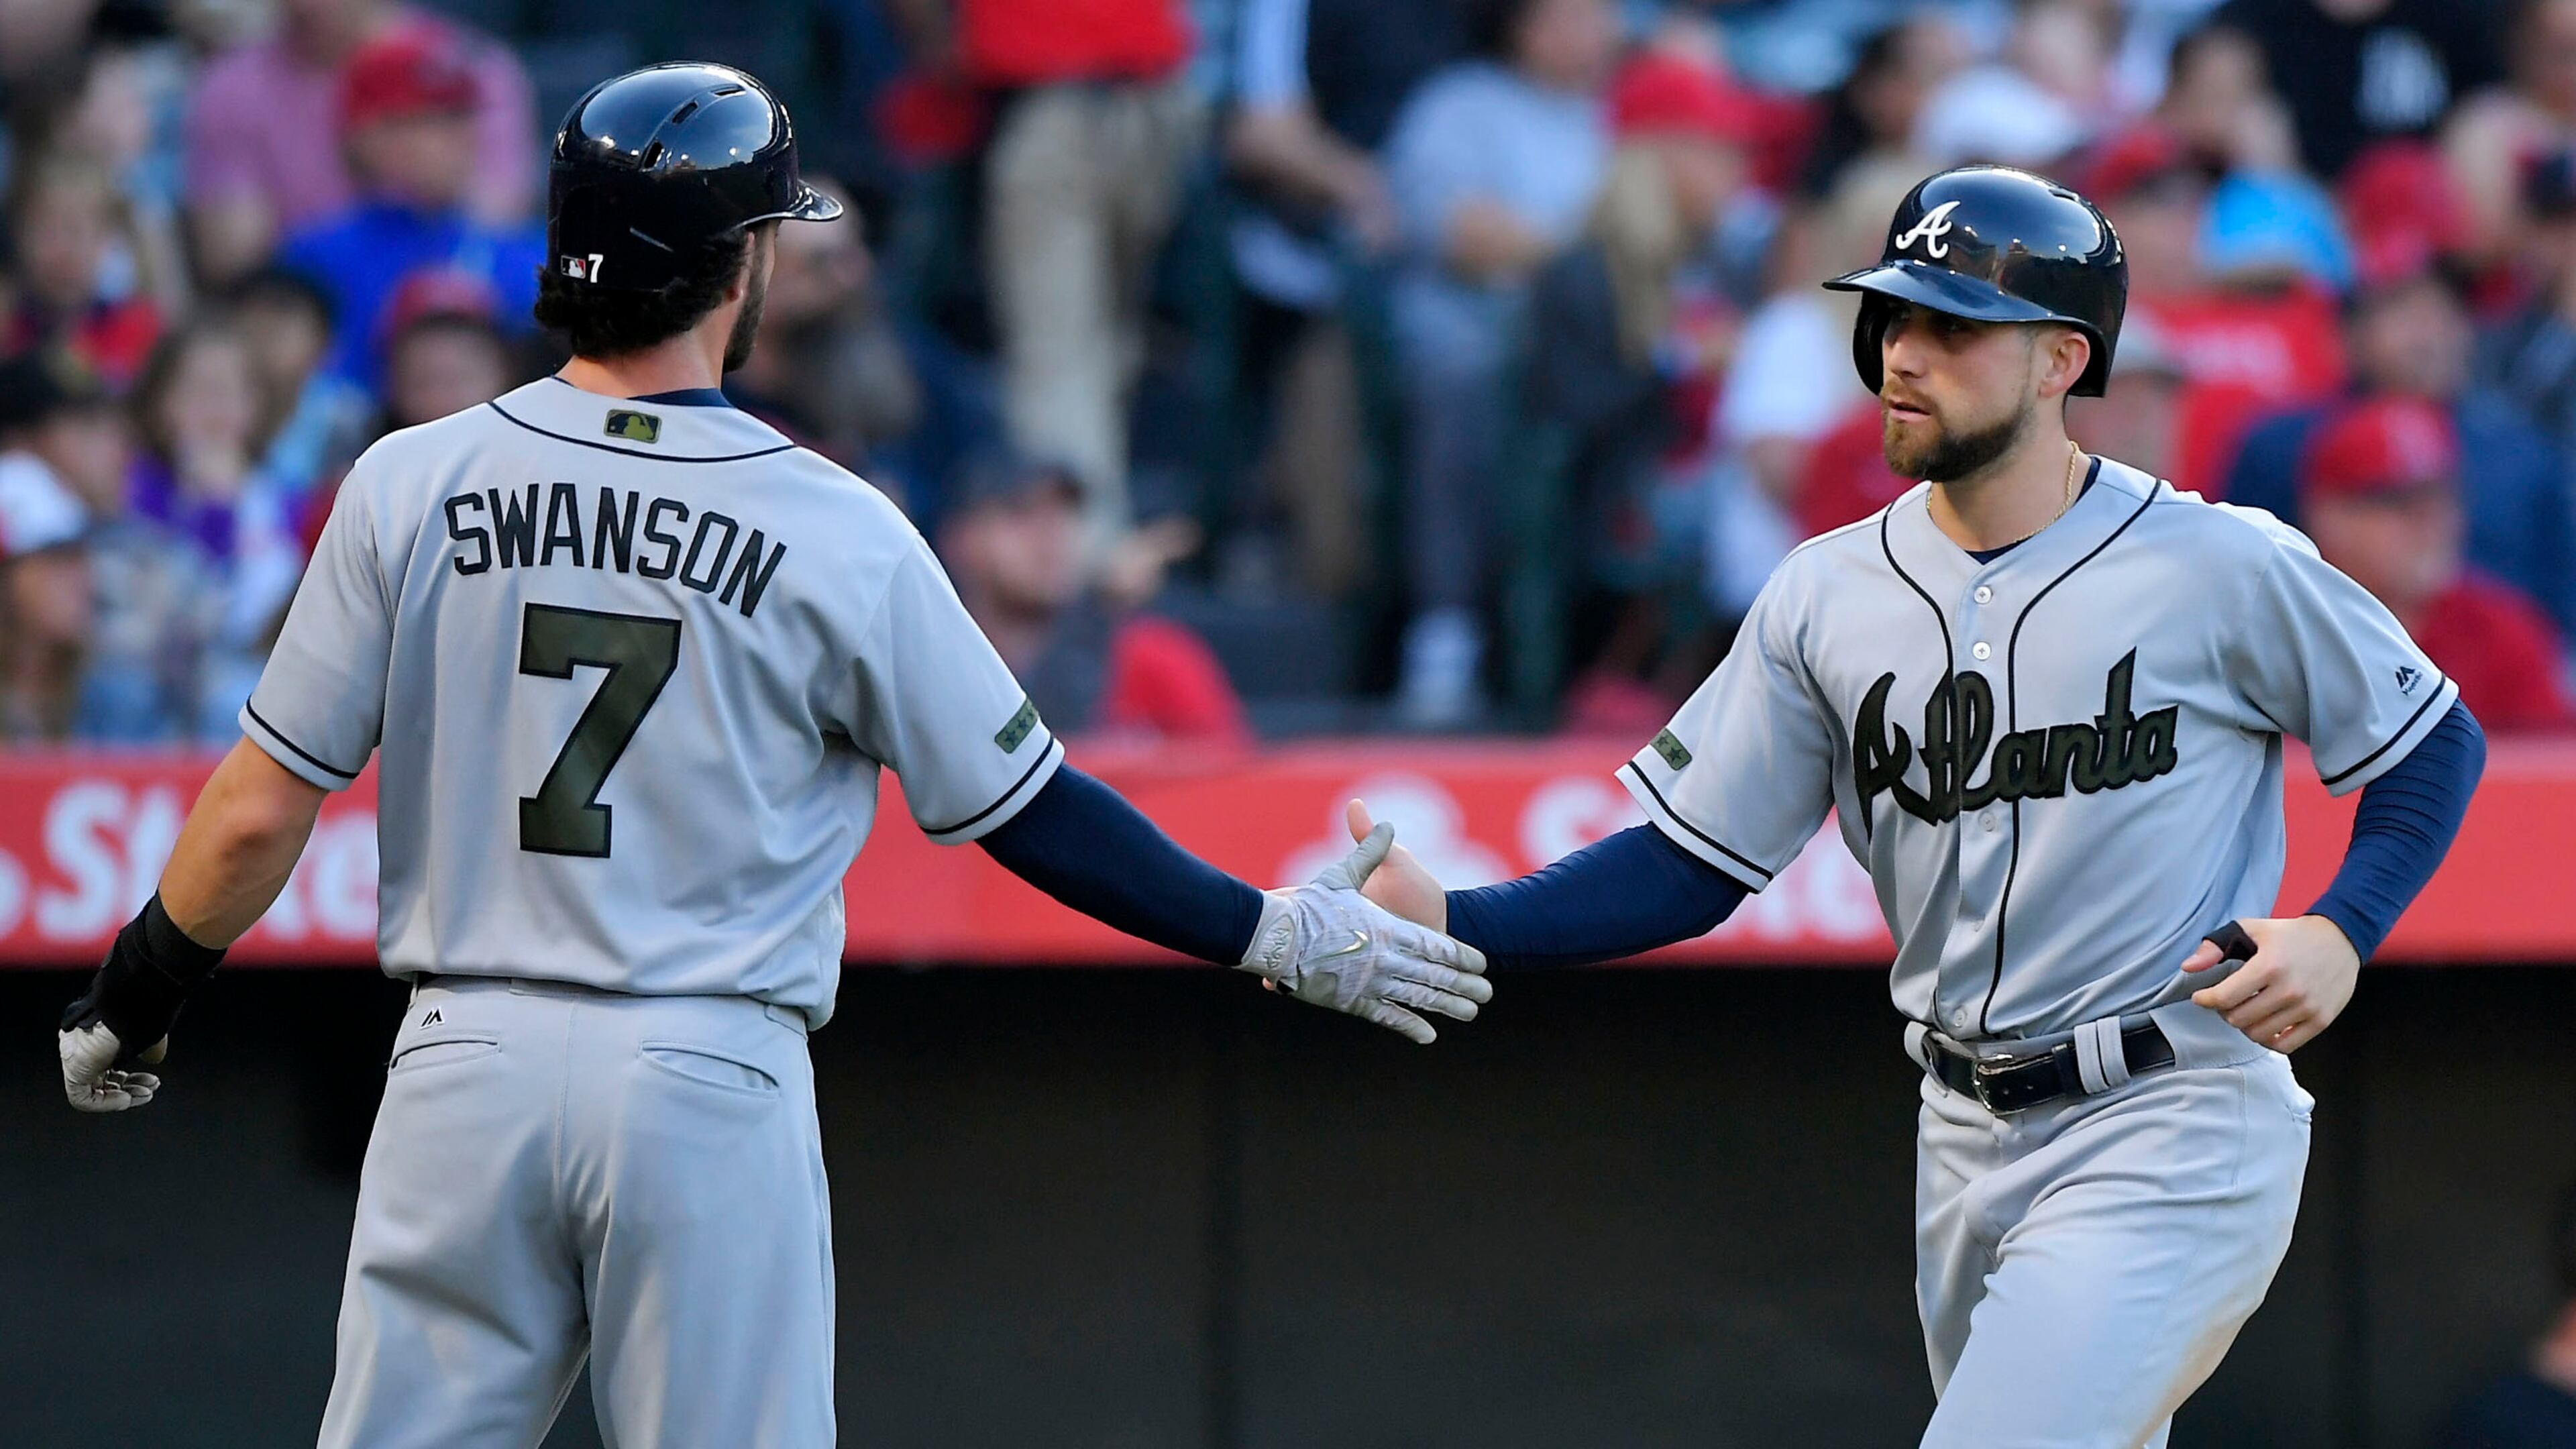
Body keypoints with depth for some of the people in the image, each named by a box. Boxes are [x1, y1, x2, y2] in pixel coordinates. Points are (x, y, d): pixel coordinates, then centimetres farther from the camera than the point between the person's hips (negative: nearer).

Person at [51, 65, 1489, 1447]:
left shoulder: (412, 487, -1)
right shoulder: (837, 533, -4)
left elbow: (258, 814, 1)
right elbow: (1029, 812, 1)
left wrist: (130, 1004, 16)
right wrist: (1271, 934, 11)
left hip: (467, 1064, 2)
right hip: (713, 1083, -2)